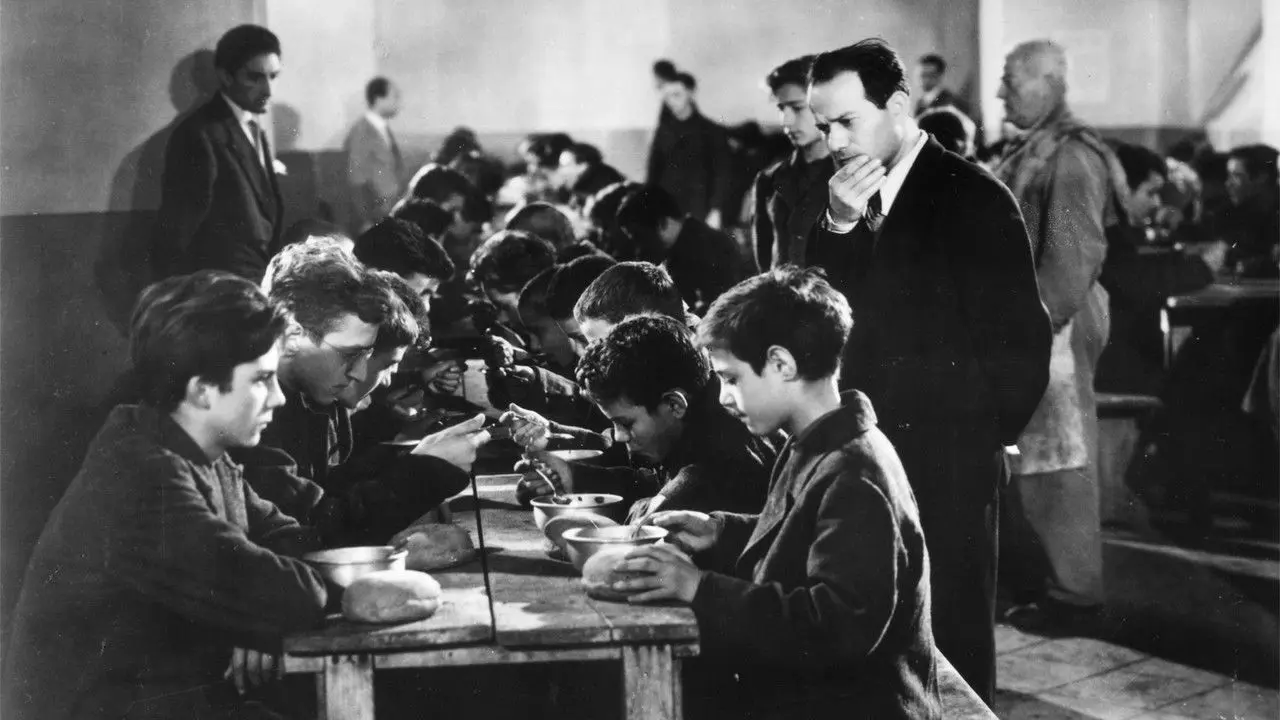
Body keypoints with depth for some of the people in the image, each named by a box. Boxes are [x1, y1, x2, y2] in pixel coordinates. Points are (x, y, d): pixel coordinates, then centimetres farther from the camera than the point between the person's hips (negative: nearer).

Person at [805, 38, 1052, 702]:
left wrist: (977, 441, -6)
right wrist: (837, 226, -11)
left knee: (951, 639, 4)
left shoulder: (974, 198, -9)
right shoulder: (840, 196, 9)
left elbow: (1021, 345, -8)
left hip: (947, 470, -5)